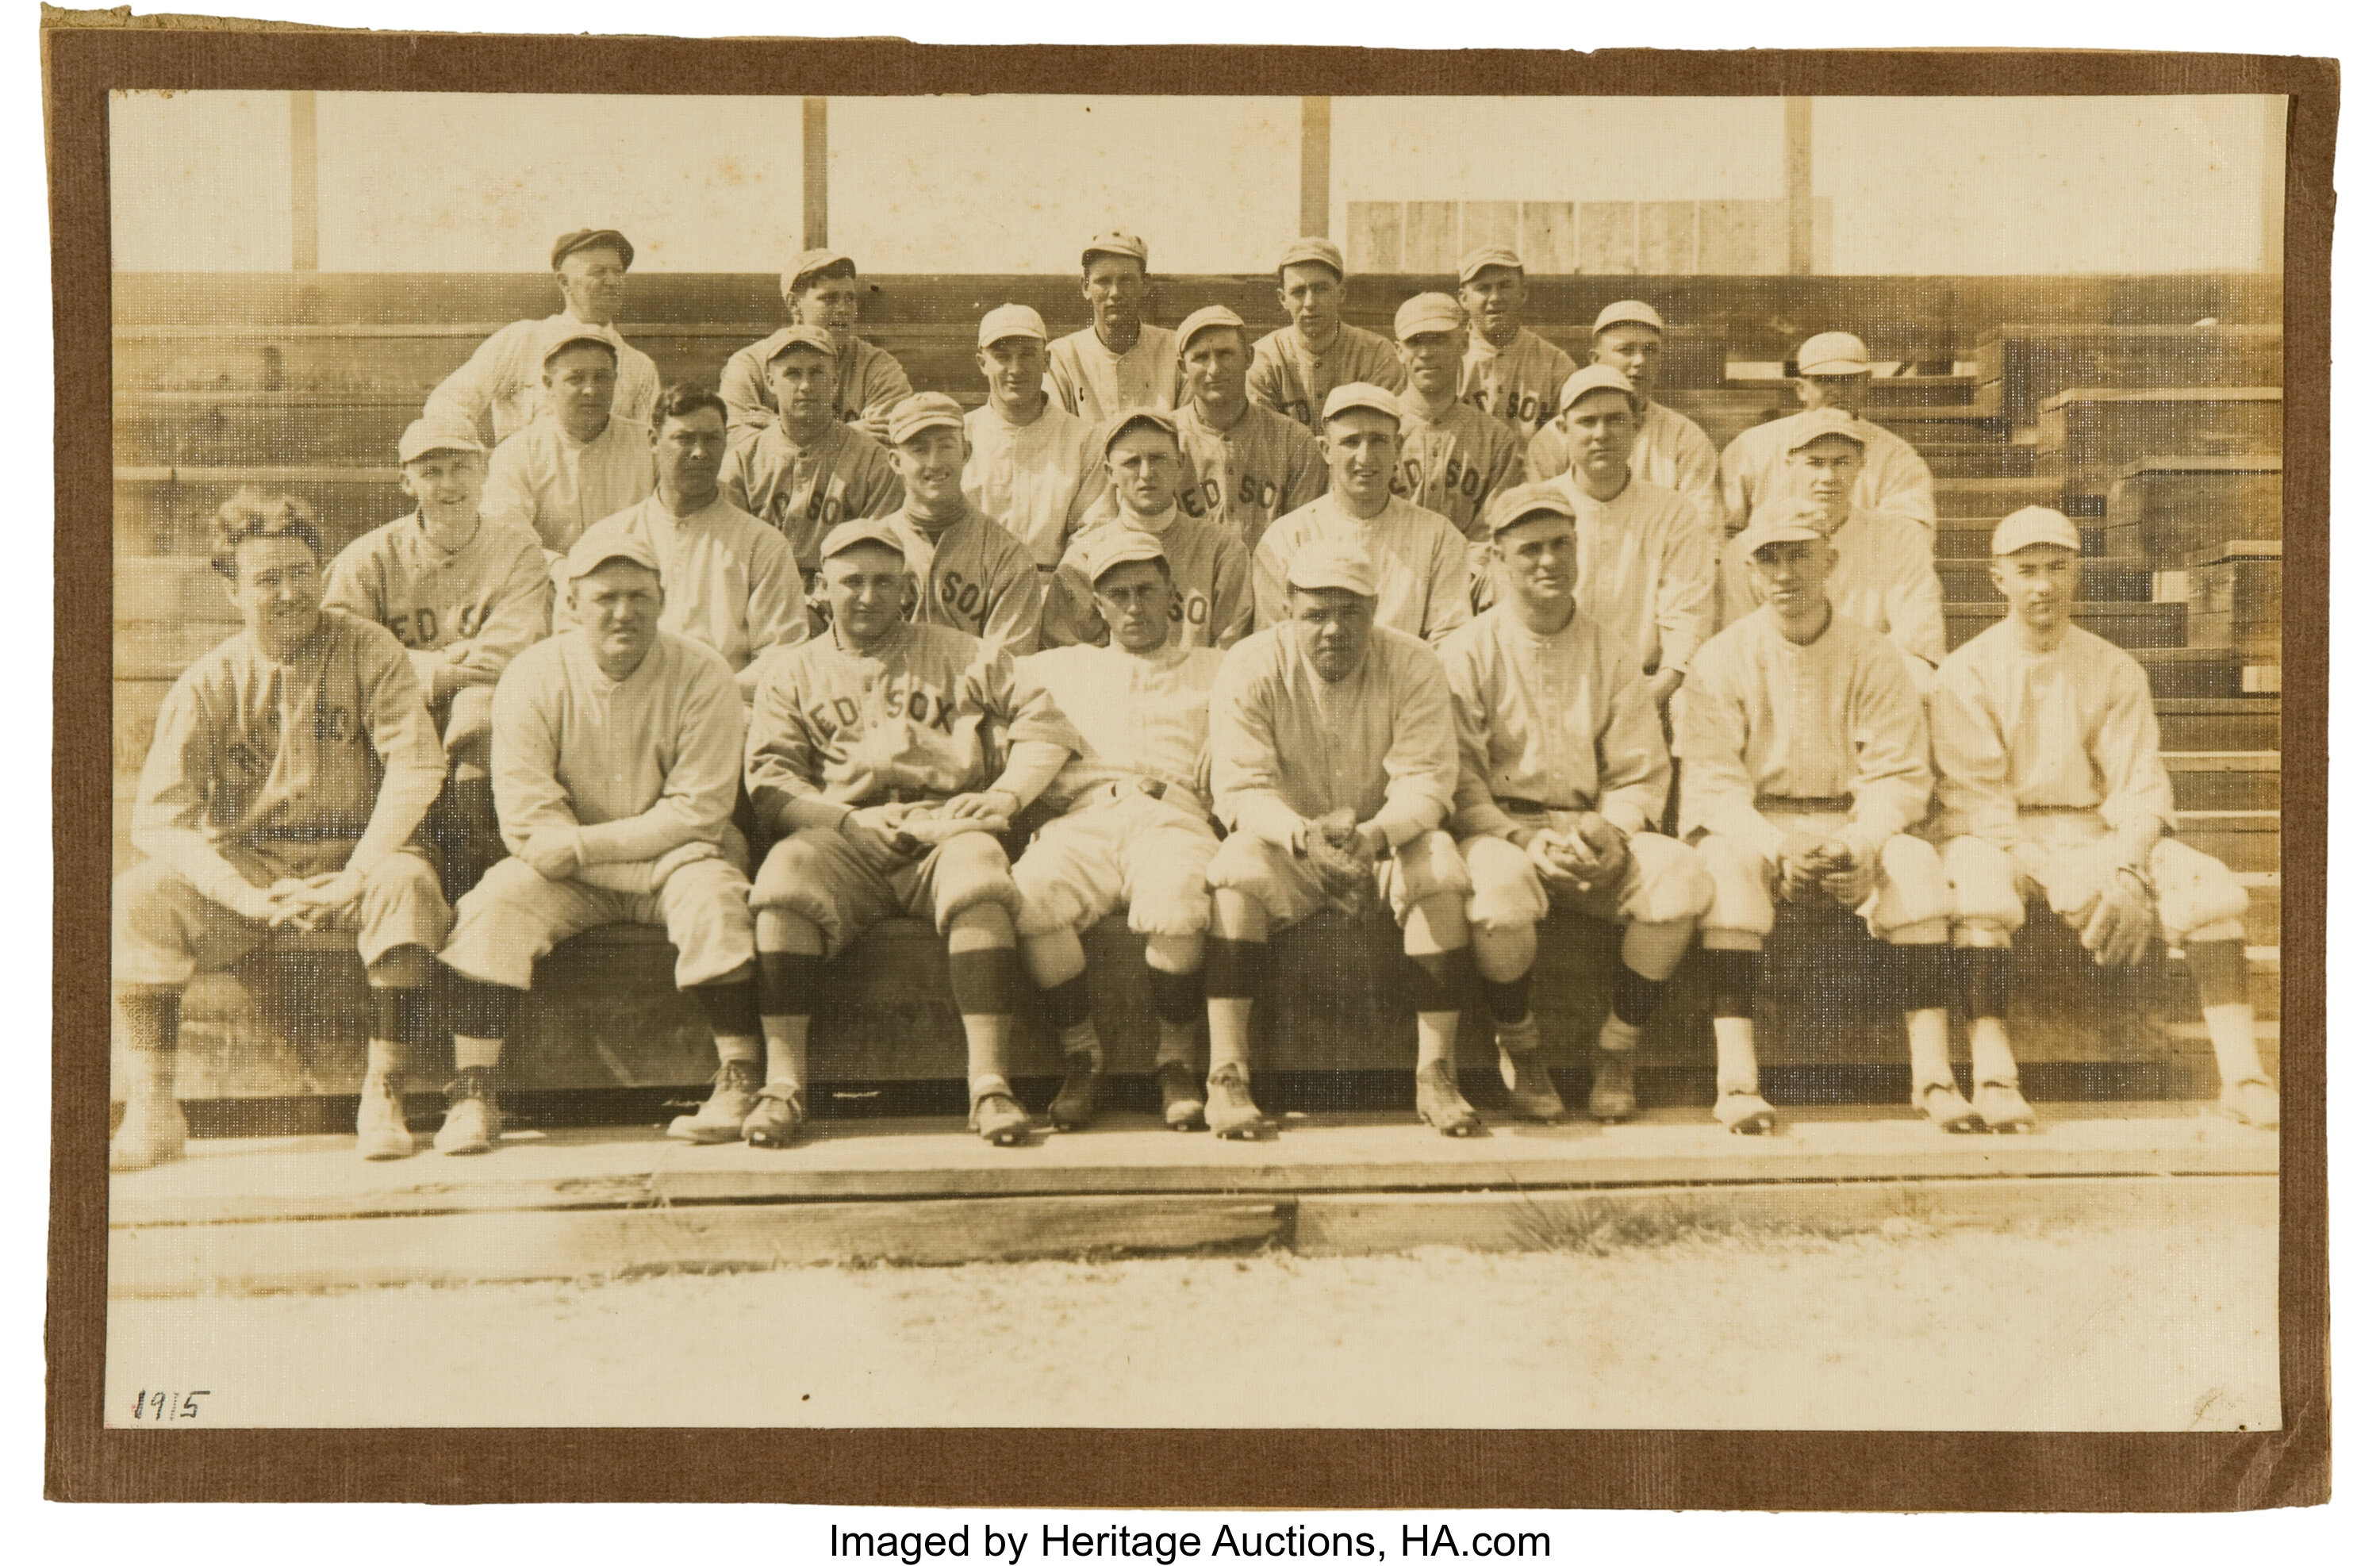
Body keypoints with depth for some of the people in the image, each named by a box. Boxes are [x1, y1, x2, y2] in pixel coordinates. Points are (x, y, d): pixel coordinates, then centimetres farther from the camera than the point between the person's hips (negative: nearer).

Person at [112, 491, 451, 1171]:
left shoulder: (369, 650, -3)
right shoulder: (208, 684, -2)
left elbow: (416, 764, -12)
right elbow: (158, 816, -9)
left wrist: (357, 876, -22)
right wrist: (249, 897, -23)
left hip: (354, 854, -1)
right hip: (242, 864, 2)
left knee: (407, 882, -34)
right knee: (139, 898, -24)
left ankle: (383, 1097, -26)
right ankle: (152, 1113, -16)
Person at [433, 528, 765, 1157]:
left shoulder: (702, 674, -9)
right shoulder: (531, 677, -7)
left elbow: (697, 812, -13)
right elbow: (528, 821, -12)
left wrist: (584, 845, -19)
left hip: (673, 859, -1)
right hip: (572, 873, 1)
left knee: (713, 890, -31)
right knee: (500, 899, -25)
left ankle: (740, 1081, -24)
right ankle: (472, 1097, -20)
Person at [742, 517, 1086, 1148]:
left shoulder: (961, 656, 22)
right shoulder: (793, 674, 22)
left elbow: (1045, 722, 15)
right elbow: (769, 780, 8)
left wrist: (1007, 793, -3)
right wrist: (848, 819, -9)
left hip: (942, 827, 0)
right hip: (842, 836, 1)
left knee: (979, 869, -36)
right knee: (785, 874, -34)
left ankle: (988, 1082, -37)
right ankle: (785, 1083, -31)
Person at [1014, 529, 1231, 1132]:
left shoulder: (1217, 670, 27)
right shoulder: (1059, 668, 31)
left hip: (1171, 816, -1)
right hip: (1081, 819, 1)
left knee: (1179, 899, -38)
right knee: (1029, 897, -34)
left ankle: (1177, 1062, -15)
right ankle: (1082, 1056, -13)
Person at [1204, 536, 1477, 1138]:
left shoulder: (1413, 666, -9)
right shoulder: (1250, 667, -11)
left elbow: (1426, 784, -16)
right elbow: (1242, 790, -17)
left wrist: (1374, 833, -38)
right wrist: (1304, 835, -38)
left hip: (1386, 844, 1)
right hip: (1287, 844, 0)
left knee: (1439, 864, -30)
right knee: (1237, 868, -32)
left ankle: (1435, 1074, -25)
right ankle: (1226, 1078, -31)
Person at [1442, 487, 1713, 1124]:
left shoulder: (1612, 657, 15)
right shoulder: (1466, 653, 3)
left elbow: (1641, 773, 10)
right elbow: (1457, 780, -5)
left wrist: (1615, 833, -12)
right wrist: (1525, 841, -19)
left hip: (1591, 829, 3)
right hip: (1498, 828, -3)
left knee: (1684, 876, -26)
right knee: (1501, 889, -39)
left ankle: (1617, 1049, -5)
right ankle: (1520, 1051, -7)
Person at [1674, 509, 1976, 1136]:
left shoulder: (1874, 657, 4)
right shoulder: (1720, 660, 0)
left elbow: (1899, 777, -2)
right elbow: (1712, 785, -8)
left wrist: (1860, 844, -23)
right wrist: (1778, 848, -25)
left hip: (1851, 824, 2)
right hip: (1750, 825, -1)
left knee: (1914, 862, -29)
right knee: (1729, 863, -35)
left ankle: (1932, 1073, -28)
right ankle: (1736, 1079, -37)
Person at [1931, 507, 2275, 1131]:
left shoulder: (2116, 670, 10)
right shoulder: (1966, 673, -1)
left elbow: (2141, 785, 2)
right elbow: (1977, 798, -9)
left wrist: (2128, 873, -18)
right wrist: (2068, 890, -19)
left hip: (2096, 835, 3)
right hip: (2002, 839, -3)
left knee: (2212, 884, -21)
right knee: (1976, 879, -38)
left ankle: (2243, 1076, -24)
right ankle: (1994, 1078, -42)